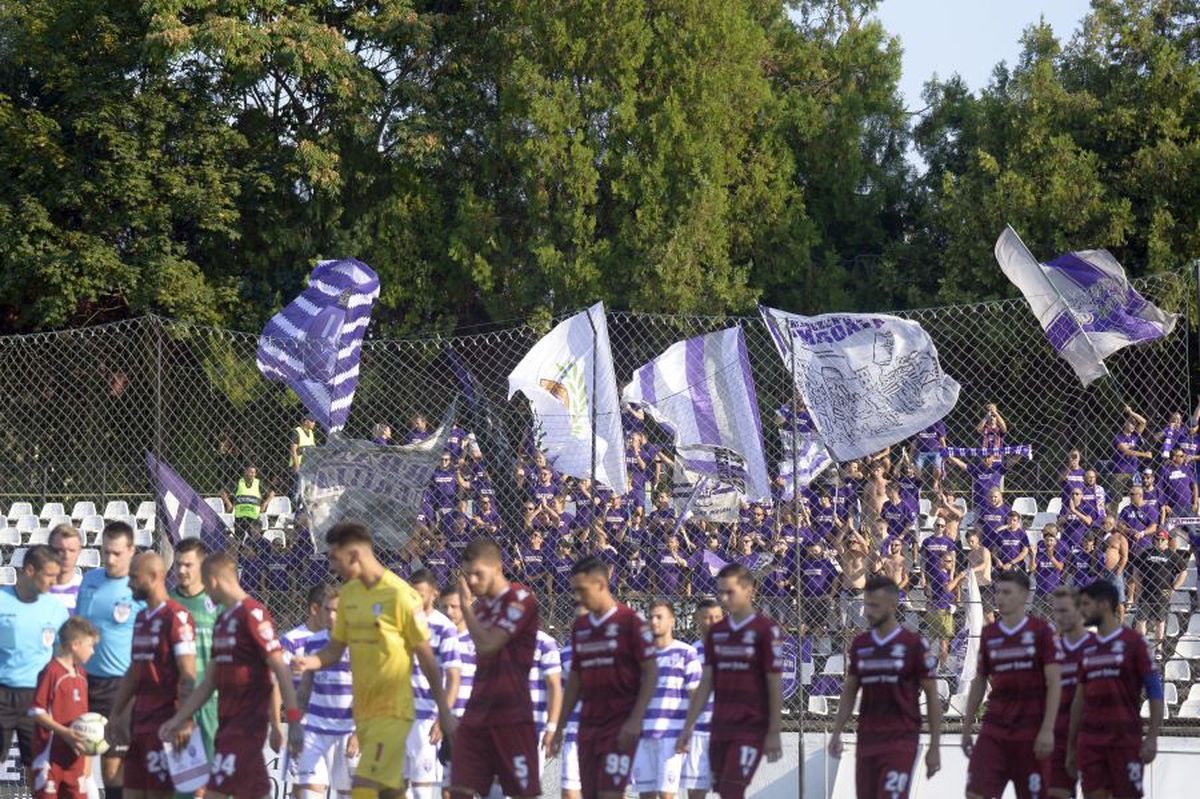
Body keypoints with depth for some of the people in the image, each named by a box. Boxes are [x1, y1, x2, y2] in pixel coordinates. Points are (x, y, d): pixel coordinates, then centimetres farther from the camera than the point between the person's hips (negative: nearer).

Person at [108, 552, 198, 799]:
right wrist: (115, 715, 21)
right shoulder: (142, 618, 16)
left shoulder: (176, 617, -11)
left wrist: (184, 723, -22)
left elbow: (188, 675, -17)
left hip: (165, 722, -9)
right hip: (140, 721, 9)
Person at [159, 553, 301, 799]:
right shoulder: (223, 621, 17)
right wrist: (178, 719, 17)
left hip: (247, 722, -9)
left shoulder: (252, 614, -11)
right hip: (227, 722, 9)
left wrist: (294, 721, -22)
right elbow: (210, 682, 21)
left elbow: (280, 670, -16)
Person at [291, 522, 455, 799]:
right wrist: (311, 662, -11)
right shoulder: (349, 593, 8)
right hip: (363, 710, 7)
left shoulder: (399, 594, -13)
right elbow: (336, 647, 12)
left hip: (392, 711, -7)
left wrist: (444, 713, -5)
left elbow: (426, 656, -9)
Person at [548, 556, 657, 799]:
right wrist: (560, 727, 16)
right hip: (588, 724, 7)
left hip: (620, 727, -7)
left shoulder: (629, 622, -7)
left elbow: (650, 672, -9)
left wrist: (635, 720, -17)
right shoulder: (580, 627, 13)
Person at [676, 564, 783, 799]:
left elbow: (775, 685, -7)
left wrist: (774, 733, -9)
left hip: (751, 728, -6)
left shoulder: (765, 630, -7)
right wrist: (688, 727, 9)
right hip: (720, 727, 6)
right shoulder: (716, 632, 11)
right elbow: (706, 684, 14)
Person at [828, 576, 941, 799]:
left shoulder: (914, 644, -4)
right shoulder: (860, 645, 10)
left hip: (901, 740, -5)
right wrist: (836, 734, 7)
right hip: (867, 739, 5)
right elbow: (849, 692, 16)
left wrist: (935, 747, -4)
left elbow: (932, 697, -2)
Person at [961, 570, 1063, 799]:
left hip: (1031, 730, -4)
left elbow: (1054, 683, -7)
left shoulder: (1041, 631, -4)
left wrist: (1047, 729, -14)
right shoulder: (988, 634, 10)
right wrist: (967, 727, 13)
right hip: (994, 729, 4)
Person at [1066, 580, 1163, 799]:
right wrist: (1071, 747, 16)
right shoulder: (1088, 649, 14)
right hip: (1090, 738, 5)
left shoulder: (1133, 642, -4)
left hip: (1125, 739, -5)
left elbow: (1155, 692, -6)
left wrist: (1152, 738, -14)